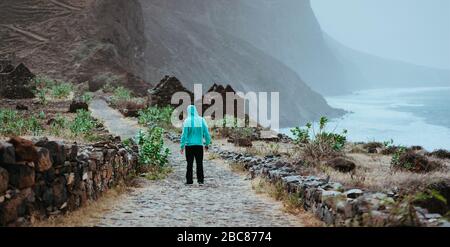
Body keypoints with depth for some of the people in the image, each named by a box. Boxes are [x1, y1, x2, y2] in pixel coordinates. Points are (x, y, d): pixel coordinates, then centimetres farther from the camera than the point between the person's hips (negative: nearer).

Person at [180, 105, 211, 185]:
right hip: (199, 145, 2)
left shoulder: (187, 121, -7)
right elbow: (206, 133, 2)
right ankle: (200, 180, 5)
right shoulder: (201, 120, 0)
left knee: (189, 164, 6)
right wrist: (207, 144, 14)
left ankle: (189, 180, 7)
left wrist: (182, 146, -4)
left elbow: (184, 134, -9)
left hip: (189, 145, -2)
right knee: (199, 163, 7)